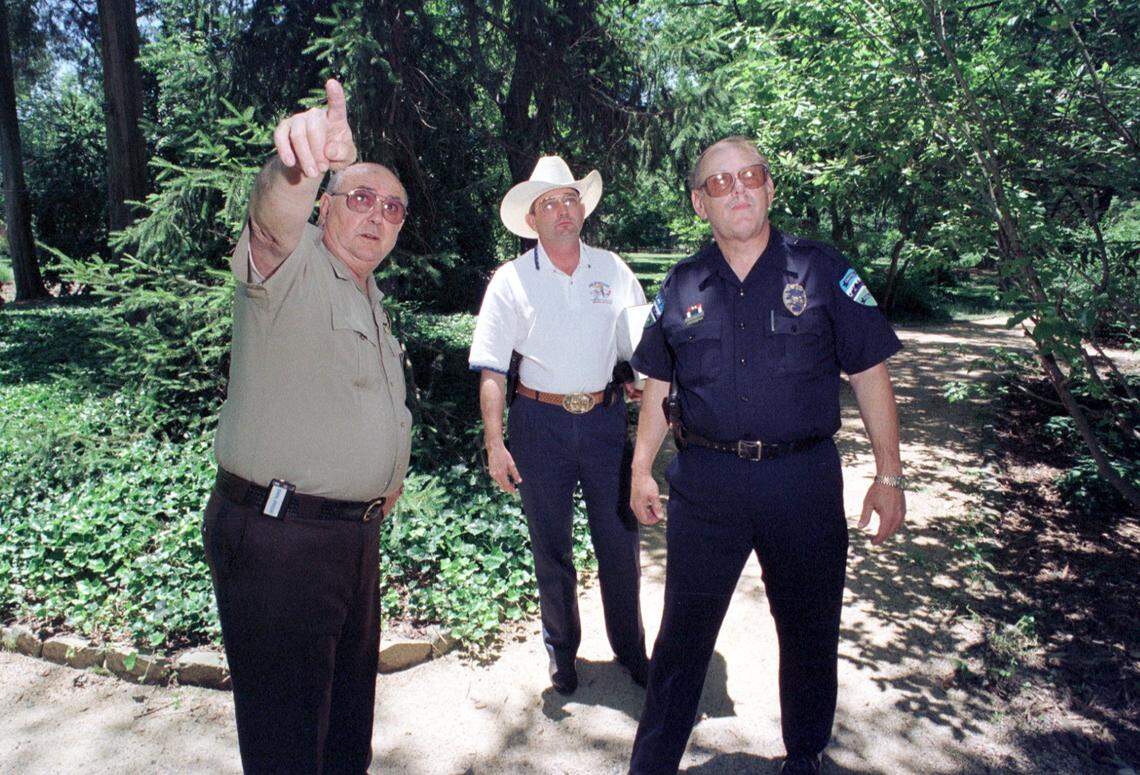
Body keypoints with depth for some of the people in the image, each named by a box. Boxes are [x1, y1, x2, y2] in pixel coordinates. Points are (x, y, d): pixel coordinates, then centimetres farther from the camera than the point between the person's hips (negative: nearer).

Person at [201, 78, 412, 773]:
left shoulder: (370, 296, 16)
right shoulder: (291, 264, -11)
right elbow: (273, 221, -37)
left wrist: (388, 469, 18)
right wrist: (302, 163, -57)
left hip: (356, 535, 9)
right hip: (277, 539, -8)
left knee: (350, 716, 24)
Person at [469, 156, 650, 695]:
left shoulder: (613, 269, 6)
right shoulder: (511, 281, -1)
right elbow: (492, 371, -3)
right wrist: (494, 443, -9)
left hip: (605, 417, 2)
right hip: (541, 422, -1)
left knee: (620, 540, 7)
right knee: (551, 548, 11)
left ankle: (631, 649, 28)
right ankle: (561, 651, 31)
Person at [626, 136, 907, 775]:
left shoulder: (822, 271, -1)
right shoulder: (682, 288, 5)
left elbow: (871, 374, 1)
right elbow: (659, 386, 12)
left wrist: (890, 477, 0)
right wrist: (642, 469, 10)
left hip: (804, 480, 0)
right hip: (704, 482, 1)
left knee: (810, 631, 16)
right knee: (685, 631, 10)